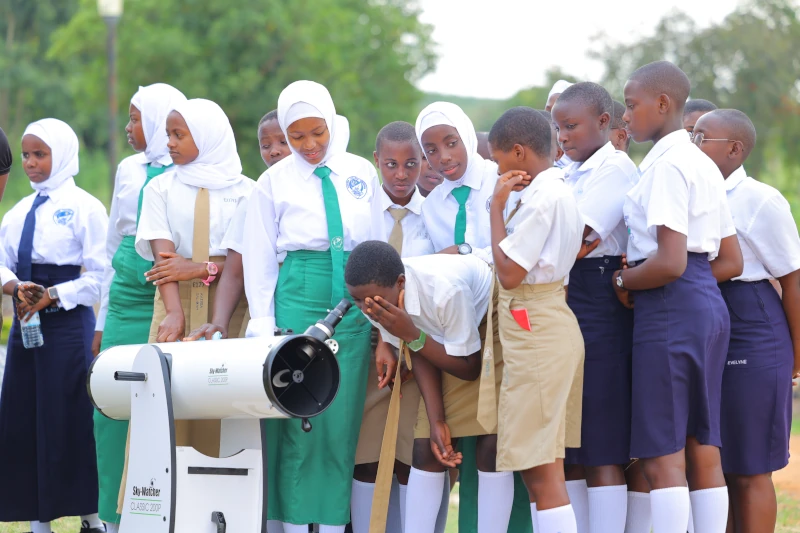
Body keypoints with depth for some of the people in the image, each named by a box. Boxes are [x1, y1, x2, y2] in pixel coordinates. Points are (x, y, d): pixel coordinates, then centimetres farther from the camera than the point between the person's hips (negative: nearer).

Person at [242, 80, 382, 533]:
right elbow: (259, 255, 6)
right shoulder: (275, 181, 5)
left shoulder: (363, 173, 9)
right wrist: (263, 322, -2)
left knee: (343, 415, -1)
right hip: (298, 295, -2)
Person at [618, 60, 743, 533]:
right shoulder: (703, 165, 16)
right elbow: (732, 262, 18)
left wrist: (625, 280, -5)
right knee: (703, 450, 9)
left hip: (671, 308, -10)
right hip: (708, 304, 10)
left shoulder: (667, 165, -13)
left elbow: (670, 262, -22)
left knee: (662, 456, -7)